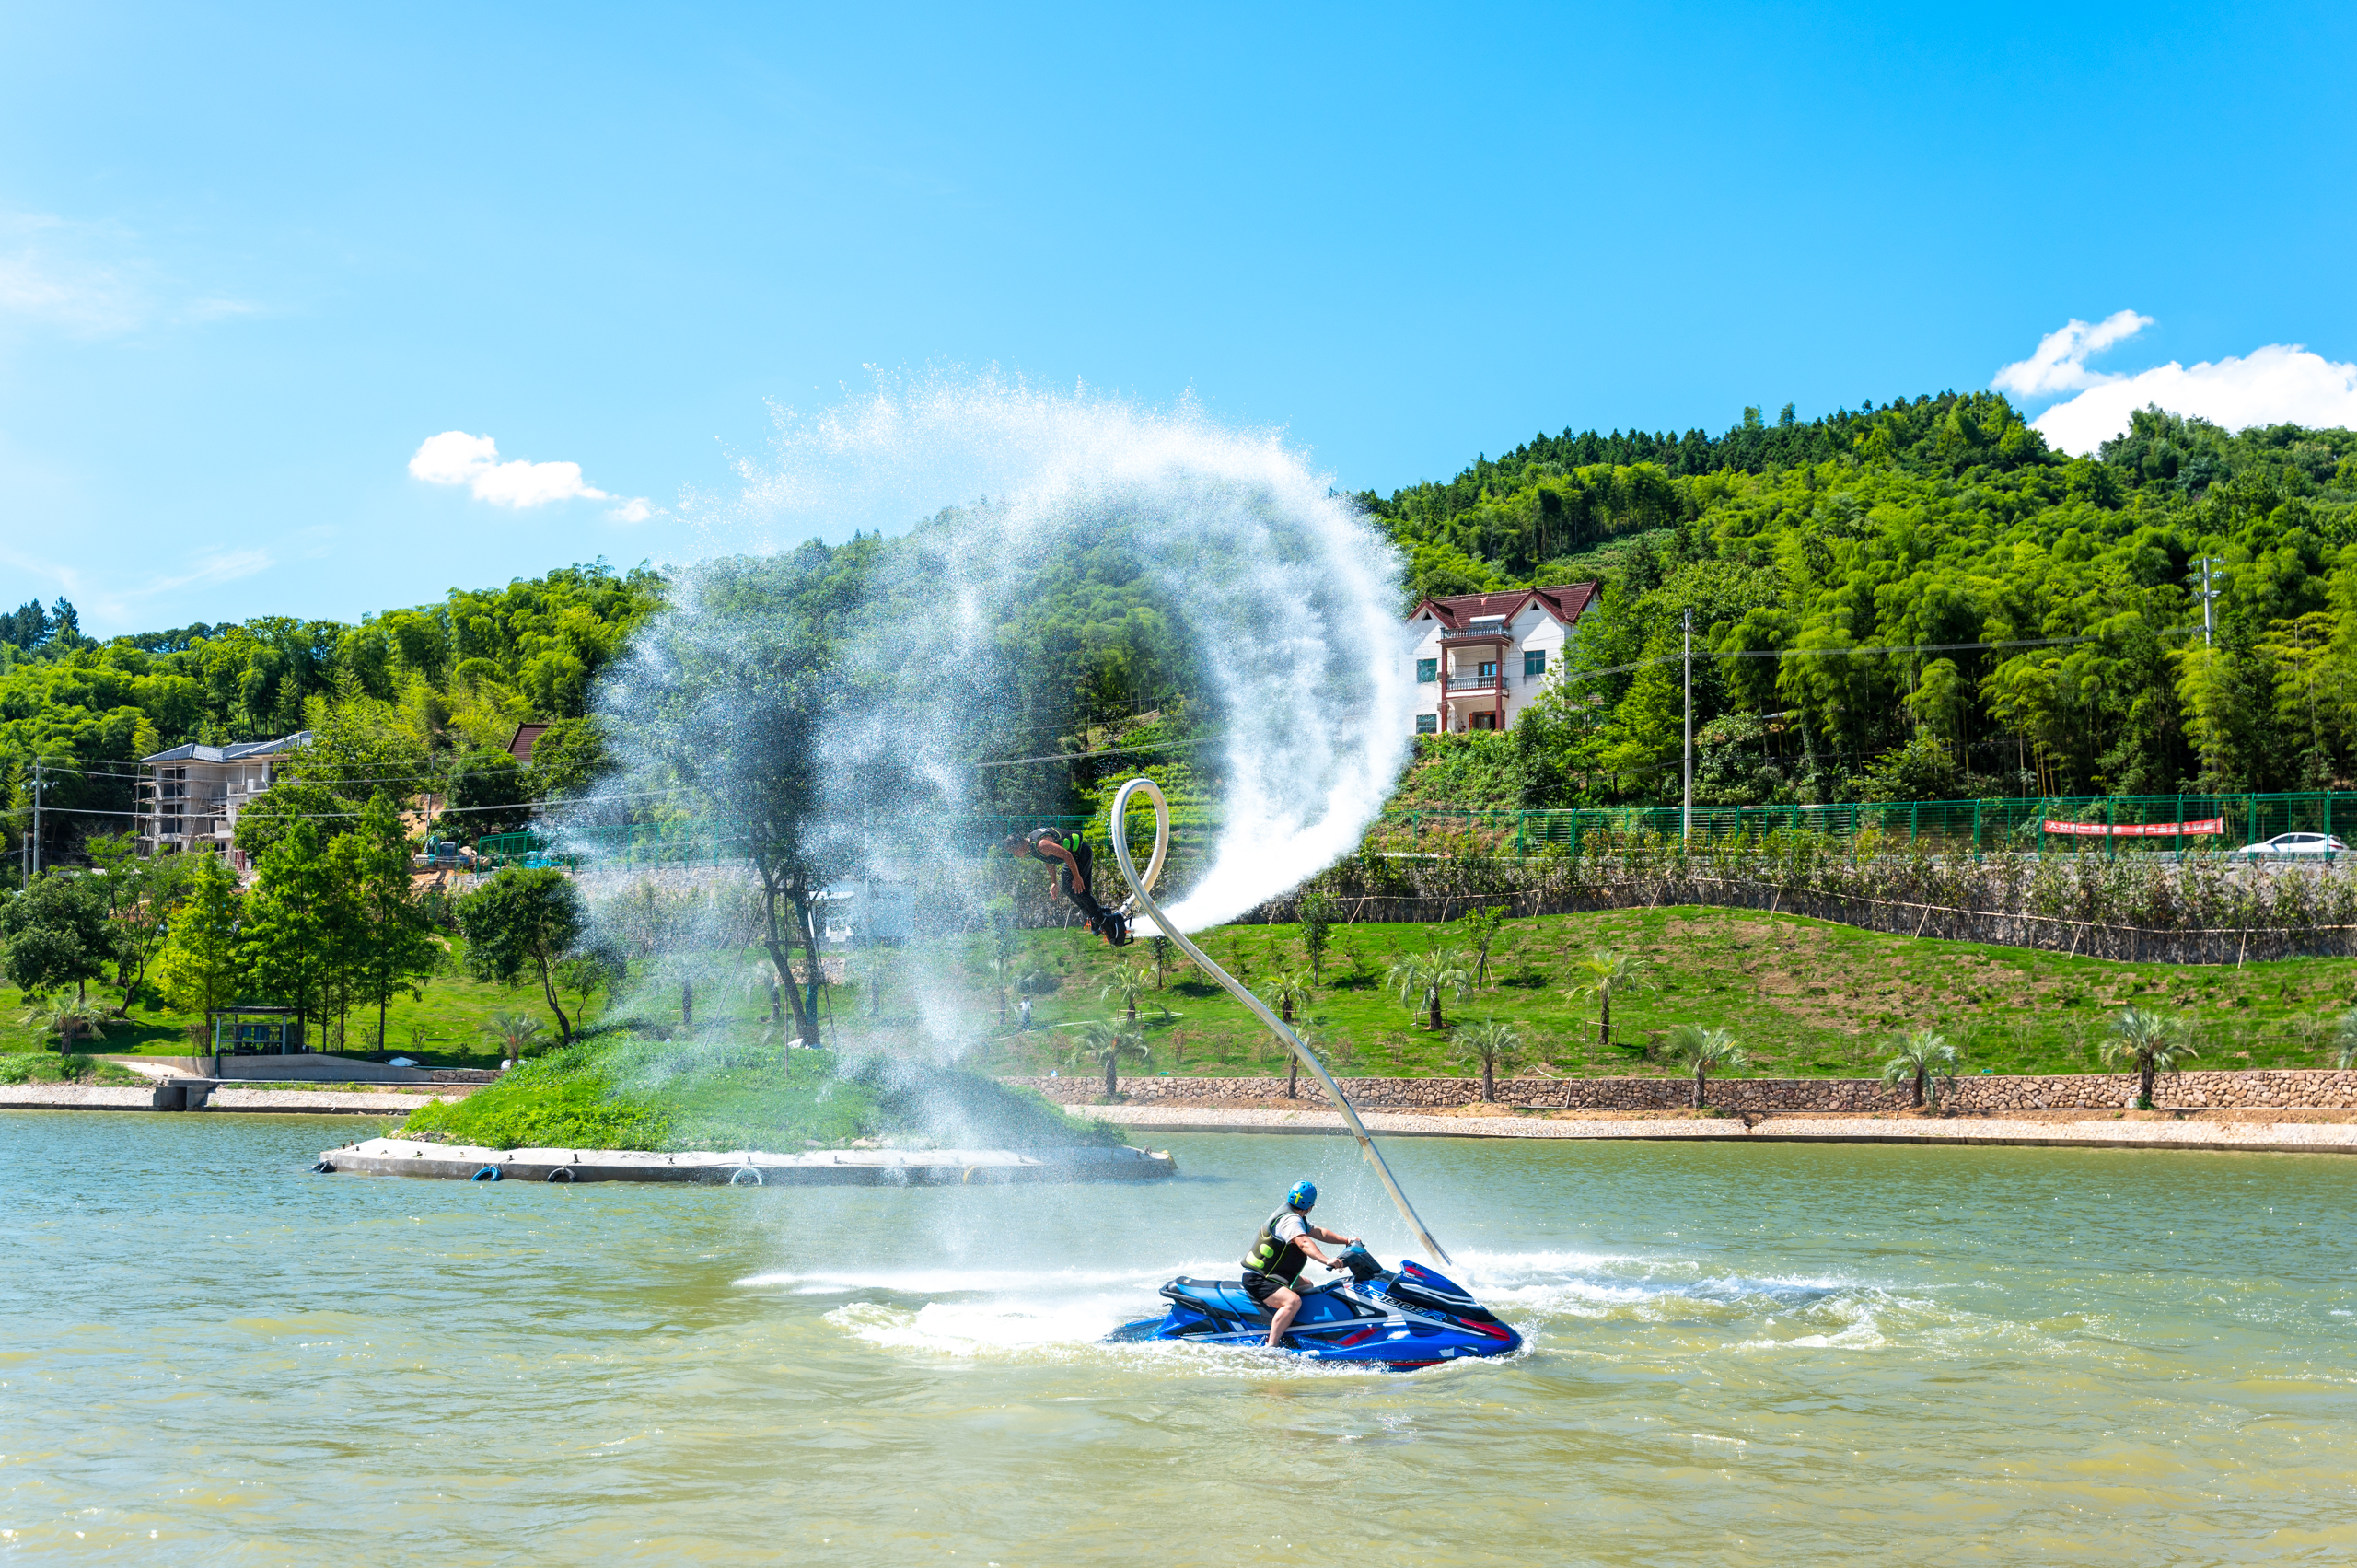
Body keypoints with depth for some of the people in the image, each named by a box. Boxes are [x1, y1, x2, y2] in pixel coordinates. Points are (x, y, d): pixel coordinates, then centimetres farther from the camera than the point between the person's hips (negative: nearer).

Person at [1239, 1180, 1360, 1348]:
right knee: (1293, 1301, -33)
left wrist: (1346, 1240, 16)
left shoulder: (1294, 1216, 12)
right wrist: (1327, 1260, -50)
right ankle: (1271, 1347, -36)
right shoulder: (1290, 1220, -22)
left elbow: (1318, 1232, 21)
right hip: (1257, 1280, -12)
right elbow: (1304, 1243, -38)